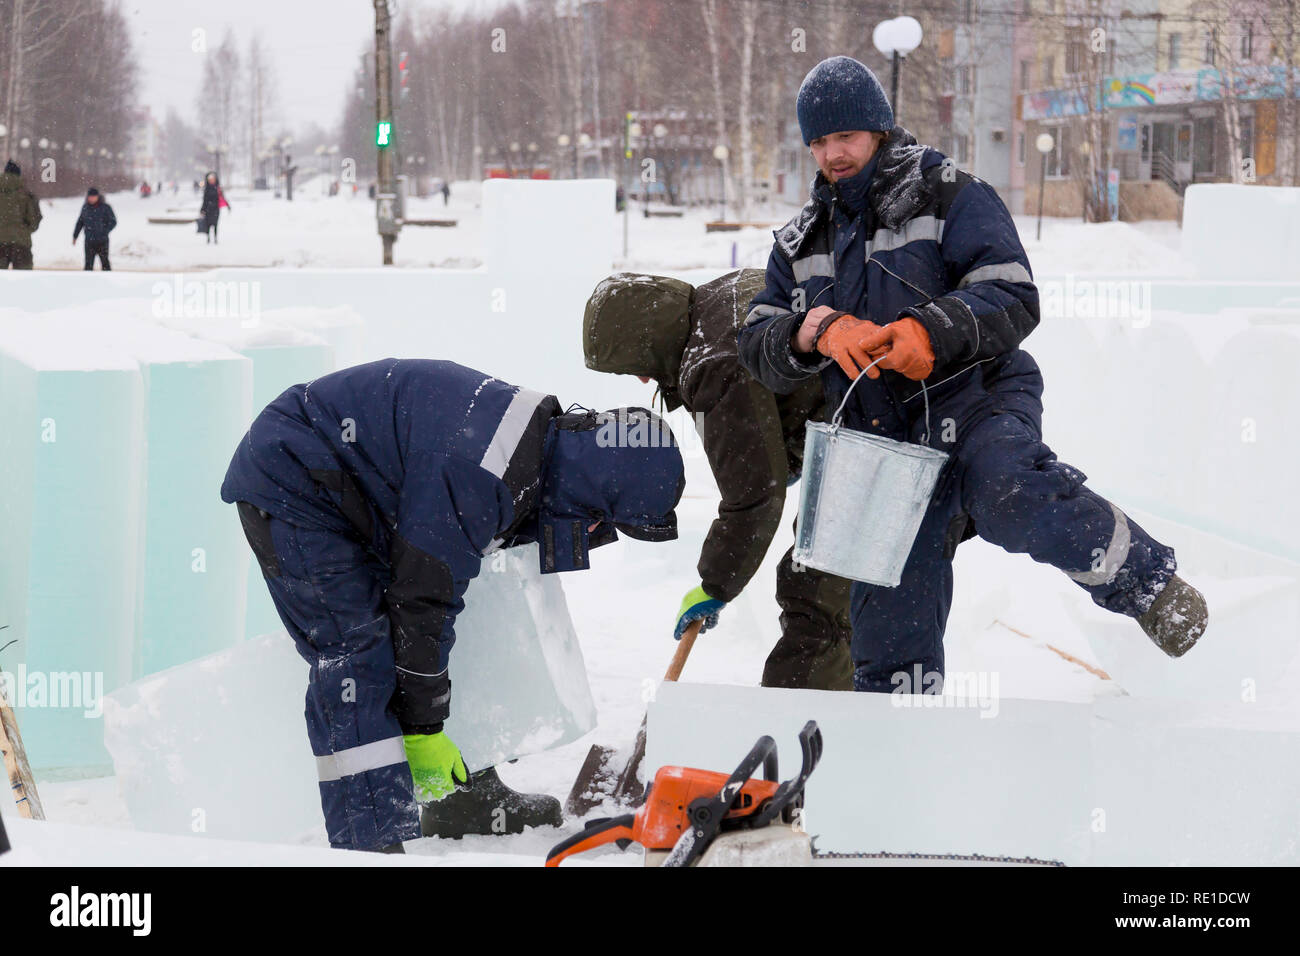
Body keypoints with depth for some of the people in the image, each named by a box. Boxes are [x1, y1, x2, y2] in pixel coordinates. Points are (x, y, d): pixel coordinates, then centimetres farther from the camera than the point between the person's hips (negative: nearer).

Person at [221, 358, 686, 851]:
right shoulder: (478, 473, -33)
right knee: (357, 650, -17)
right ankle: (372, 844, -18)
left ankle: (464, 796, 25)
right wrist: (422, 731, -19)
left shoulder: (542, 436, -1)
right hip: (289, 487, -10)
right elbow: (421, 601, -27)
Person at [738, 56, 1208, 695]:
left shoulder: (950, 198, 0)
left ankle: (1146, 581, -20)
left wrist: (929, 331, -29)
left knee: (1008, 498, -36)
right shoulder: (801, 241, 16)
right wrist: (816, 329, -17)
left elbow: (1014, 299, -12)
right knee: (890, 621, 1)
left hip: (976, 399, -5)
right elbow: (759, 345, 6)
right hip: (885, 438, 5)